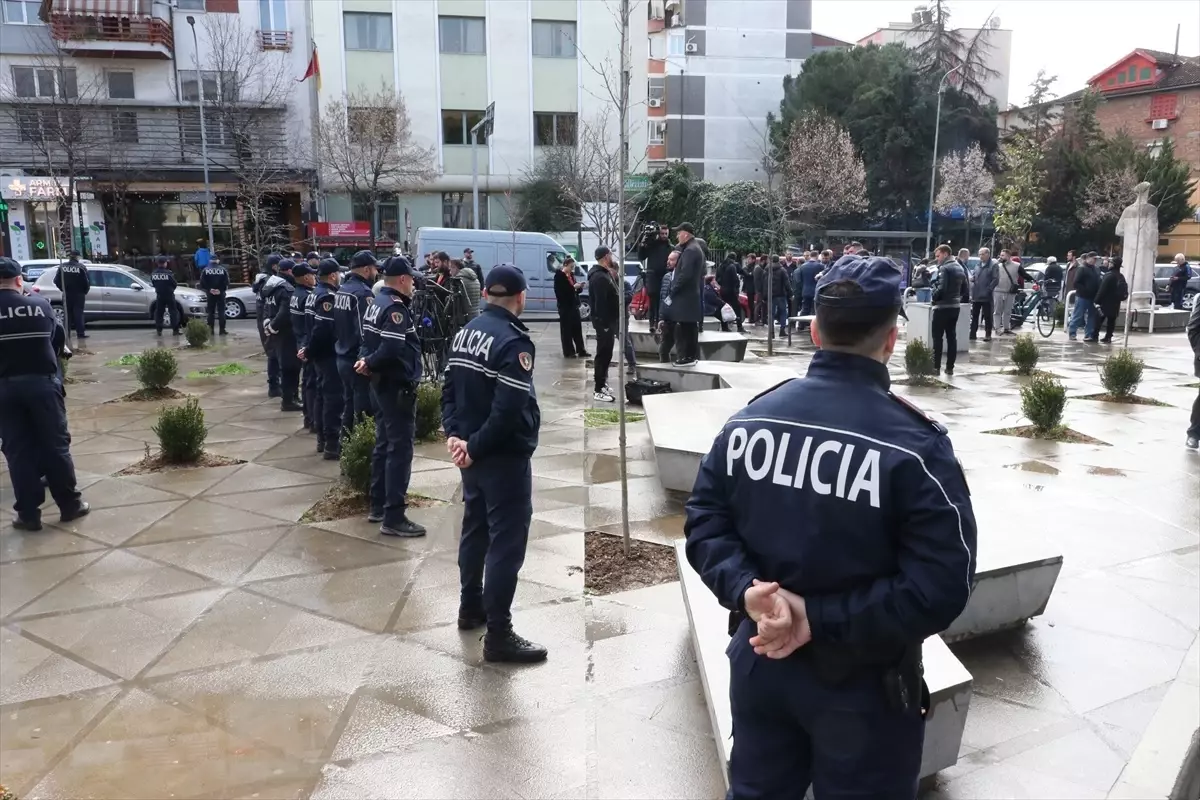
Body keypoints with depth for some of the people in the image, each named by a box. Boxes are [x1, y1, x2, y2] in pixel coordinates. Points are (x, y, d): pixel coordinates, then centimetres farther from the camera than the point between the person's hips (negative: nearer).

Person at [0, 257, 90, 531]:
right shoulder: (39, 304, -1)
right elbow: (59, 337, 10)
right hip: (42, 380, 0)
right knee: (55, 444, 8)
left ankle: (28, 514, 9)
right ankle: (70, 504, 14)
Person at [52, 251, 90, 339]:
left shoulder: (62, 267, 2)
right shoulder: (81, 267, -10)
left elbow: (56, 280, 1)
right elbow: (87, 281, -14)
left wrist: (63, 289, 14)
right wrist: (85, 291, 2)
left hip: (66, 294, 3)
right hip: (78, 294, -3)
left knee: (67, 314, 10)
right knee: (78, 313, -1)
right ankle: (80, 332, -6)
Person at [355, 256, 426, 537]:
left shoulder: (377, 303, 13)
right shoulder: (395, 307, -19)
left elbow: (371, 341, 13)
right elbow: (392, 349, -30)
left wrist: (366, 361, -6)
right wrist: (370, 364, -14)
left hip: (382, 384, 10)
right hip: (397, 386, -10)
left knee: (384, 445, 17)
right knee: (400, 449, -7)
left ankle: (378, 506, 26)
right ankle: (393, 517, -4)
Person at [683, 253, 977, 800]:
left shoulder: (749, 418, -6)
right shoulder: (916, 445, -19)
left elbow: (704, 521, -5)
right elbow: (940, 588, -22)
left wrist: (747, 590, -18)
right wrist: (820, 619, -20)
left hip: (760, 662, 4)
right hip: (862, 684, -4)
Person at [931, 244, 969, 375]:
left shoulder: (944, 268, -13)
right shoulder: (960, 268, 14)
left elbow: (941, 288, -23)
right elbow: (966, 288, 14)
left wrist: (933, 297, -7)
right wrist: (960, 299, 16)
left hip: (943, 307, -8)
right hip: (955, 306, 8)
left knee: (937, 337, -2)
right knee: (952, 337, 9)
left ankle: (936, 366, -3)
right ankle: (950, 367, 10)